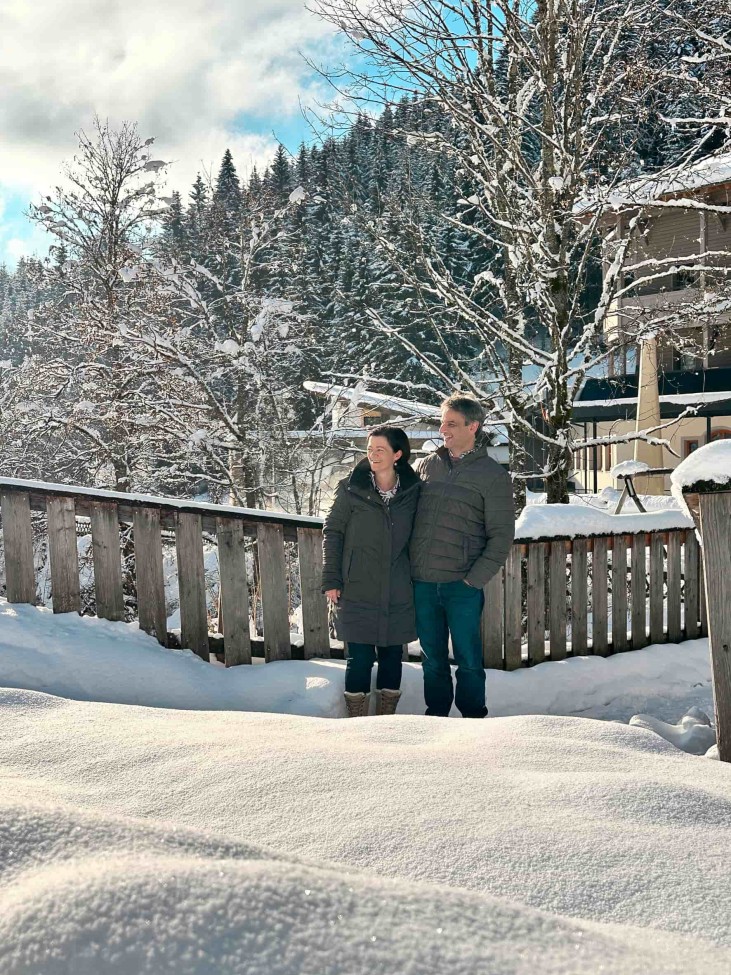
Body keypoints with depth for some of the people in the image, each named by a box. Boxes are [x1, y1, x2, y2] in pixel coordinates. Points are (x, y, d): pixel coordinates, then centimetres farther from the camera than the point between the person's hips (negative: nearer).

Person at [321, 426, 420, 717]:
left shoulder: (412, 491, 2)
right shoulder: (351, 488, -4)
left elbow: (415, 537, 12)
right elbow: (332, 532, 0)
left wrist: (416, 578, 7)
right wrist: (331, 579, -4)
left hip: (397, 593, 2)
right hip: (357, 591, -2)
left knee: (392, 655, 9)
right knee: (360, 658, 0)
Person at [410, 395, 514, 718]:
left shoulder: (493, 475, -2)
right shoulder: (426, 466, 10)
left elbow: (501, 535, -4)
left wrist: (474, 578, -12)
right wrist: (407, 568, 5)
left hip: (463, 586, -4)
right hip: (422, 584, 4)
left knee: (468, 661, 6)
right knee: (432, 660, 14)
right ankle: (436, 715, 28)